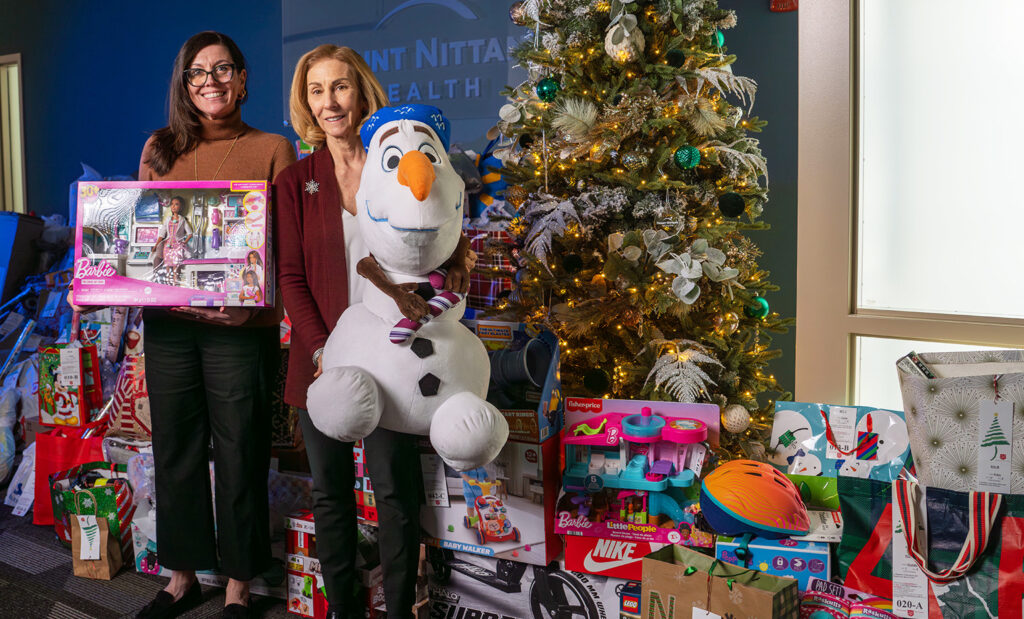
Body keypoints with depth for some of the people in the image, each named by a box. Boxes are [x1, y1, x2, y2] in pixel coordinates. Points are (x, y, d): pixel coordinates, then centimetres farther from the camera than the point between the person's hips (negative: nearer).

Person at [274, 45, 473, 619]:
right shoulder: (296, 182, 5)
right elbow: (291, 276, 0)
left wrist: (458, 258, -17)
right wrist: (322, 351, -12)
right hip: (323, 357, 2)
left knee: (396, 490, 3)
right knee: (331, 491, 11)